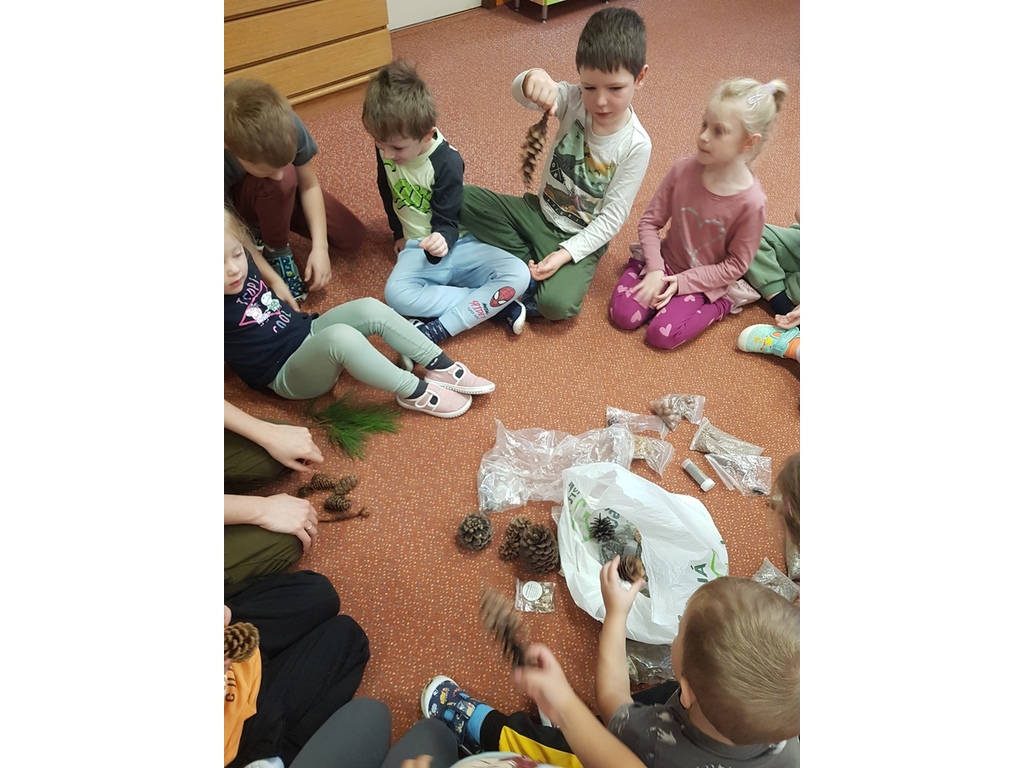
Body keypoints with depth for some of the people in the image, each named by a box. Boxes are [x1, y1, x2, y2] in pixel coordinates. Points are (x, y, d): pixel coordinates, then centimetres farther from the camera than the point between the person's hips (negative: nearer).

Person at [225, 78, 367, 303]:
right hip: (237, 208, -4)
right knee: (284, 179, -38)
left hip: (286, 195, 4)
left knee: (353, 238, -4)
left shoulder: (288, 126, -33)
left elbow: (309, 185, -18)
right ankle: (276, 250, -11)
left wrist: (320, 246, -24)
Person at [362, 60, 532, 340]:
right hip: (416, 249, 2)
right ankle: (494, 305, -25)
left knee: (518, 274, -28)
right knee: (396, 294, -33)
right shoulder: (386, 151, -5)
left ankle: (437, 330, -29)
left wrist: (441, 241, -39)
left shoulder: (447, 162, -18)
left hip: (456, 243, -2)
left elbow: (447, 221, -17)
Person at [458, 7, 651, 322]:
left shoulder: (636, 145, -19)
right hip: (539, 210, 5)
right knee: (461, 199, -10)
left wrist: (565, 253, -25)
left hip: (580, 237, -4)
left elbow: (612, 217, -17)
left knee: (556, 304, -31)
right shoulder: (573, 100, -12)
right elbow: (520, 93, -30)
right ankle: (531, 267, -8)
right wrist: (533, 79, -55)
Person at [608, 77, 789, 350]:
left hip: (704, 280, -2)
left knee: (662, 335, -19)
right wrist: (654, 269, -18)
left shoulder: (751, 202, -22)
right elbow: (650, 220, -6)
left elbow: (736, 265, -13)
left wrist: (682, 282, -18)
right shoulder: (682, 170, -15)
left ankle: (721, 304, 4)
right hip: (665, 263, 3)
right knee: (623, 315, -15)